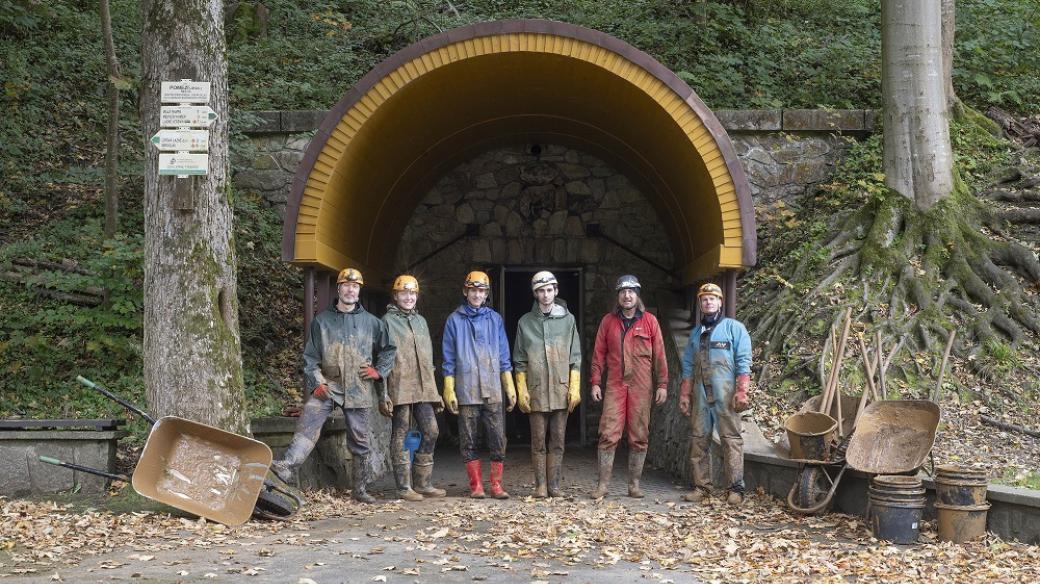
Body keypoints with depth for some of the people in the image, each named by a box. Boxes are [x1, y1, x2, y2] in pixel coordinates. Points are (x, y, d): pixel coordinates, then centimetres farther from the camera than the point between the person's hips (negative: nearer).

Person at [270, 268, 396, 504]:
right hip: (328, 386, -1)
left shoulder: (371, 322, 10)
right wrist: (317, 382, -6)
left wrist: (379, 370, 4)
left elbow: (388, 349, 19)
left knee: (361, 440, 5)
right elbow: (310, 356, 6)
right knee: (307, 424, -23)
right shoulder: (322, 321, 8)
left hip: (358, 389, 1)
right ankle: (287, 467, -34)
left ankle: (361, 489, 16)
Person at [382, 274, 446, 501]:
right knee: (401, 435, -2)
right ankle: (404, 487, 3)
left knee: (431, 432, 3)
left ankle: (423, 483, 13)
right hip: (400, 387, -6)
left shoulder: (421, 321, 19)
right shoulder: (388, 321, 0)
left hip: (423, 388, 6)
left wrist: (432, 387, 18)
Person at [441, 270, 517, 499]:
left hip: (493, 390, 1)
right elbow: (449, 358, 4)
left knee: (498, 438, -3)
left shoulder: (495, 319, 11)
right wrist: (449, 390, -2)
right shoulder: (455, 320, 5)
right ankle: (476, 485, 9)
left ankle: (496, 484, 4)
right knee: (468, 439, 2)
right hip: (466, 391, -1)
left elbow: (503, 356, 12)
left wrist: (510, 386, 6)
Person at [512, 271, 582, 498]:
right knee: (538, 441, 2)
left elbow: (575, 358, 6)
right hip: (536, 391, 0)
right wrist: (521, 391, -2)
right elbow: (520, 361, 6)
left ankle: (554, 484, 10)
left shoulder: (568, 320, 7)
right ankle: (540, 485, 7)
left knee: (558, 440, 4)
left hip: (561, 391, 1)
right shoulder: (525, 322, 6)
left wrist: (575, 389, -1)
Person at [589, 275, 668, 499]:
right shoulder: (608, 321, 9)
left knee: (639, 437, 4)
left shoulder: (649, 321, 6)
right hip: (615, 385, 0)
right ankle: (603, 484, -1)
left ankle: (634, 484, 12)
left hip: (641, 387, 0)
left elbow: (659, 354, 5)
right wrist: (595, 382, 3)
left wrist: (662, 384, 1)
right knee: (608, 435, -6)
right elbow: (599, 353, 10)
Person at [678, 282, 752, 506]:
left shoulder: (734, 328, 4)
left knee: (731, 439, -7)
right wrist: (684, 395, 12)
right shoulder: (696, 333, 19)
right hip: (700, 395, 5)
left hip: (725, 395, -5)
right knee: (699, 440, 4)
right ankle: (701, 486, 9)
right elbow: (688, 366, 20)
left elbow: (743, 362, -2)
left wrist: (741, 391, -11)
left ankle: (736, 489, -6)